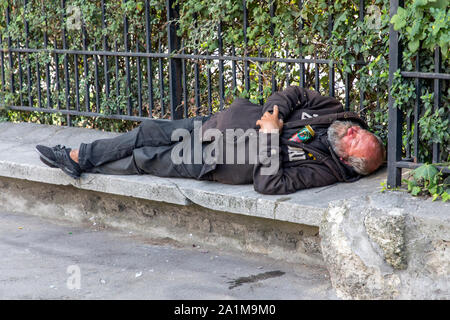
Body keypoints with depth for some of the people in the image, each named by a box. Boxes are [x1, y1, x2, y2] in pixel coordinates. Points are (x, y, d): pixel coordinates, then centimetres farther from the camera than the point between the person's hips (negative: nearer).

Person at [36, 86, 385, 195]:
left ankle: (84, 165, 23)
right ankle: (77, 156, 23)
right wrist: (272, 114, -13)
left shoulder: (325, 168, -23)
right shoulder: (334, 112, -4)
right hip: (225, 121, 6)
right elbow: (293, 94, 5)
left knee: (145, 159, 1)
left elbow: (270, 184, -29)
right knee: (149, 131, 7)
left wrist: (270, 138, -28)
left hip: (218, 161, -6)